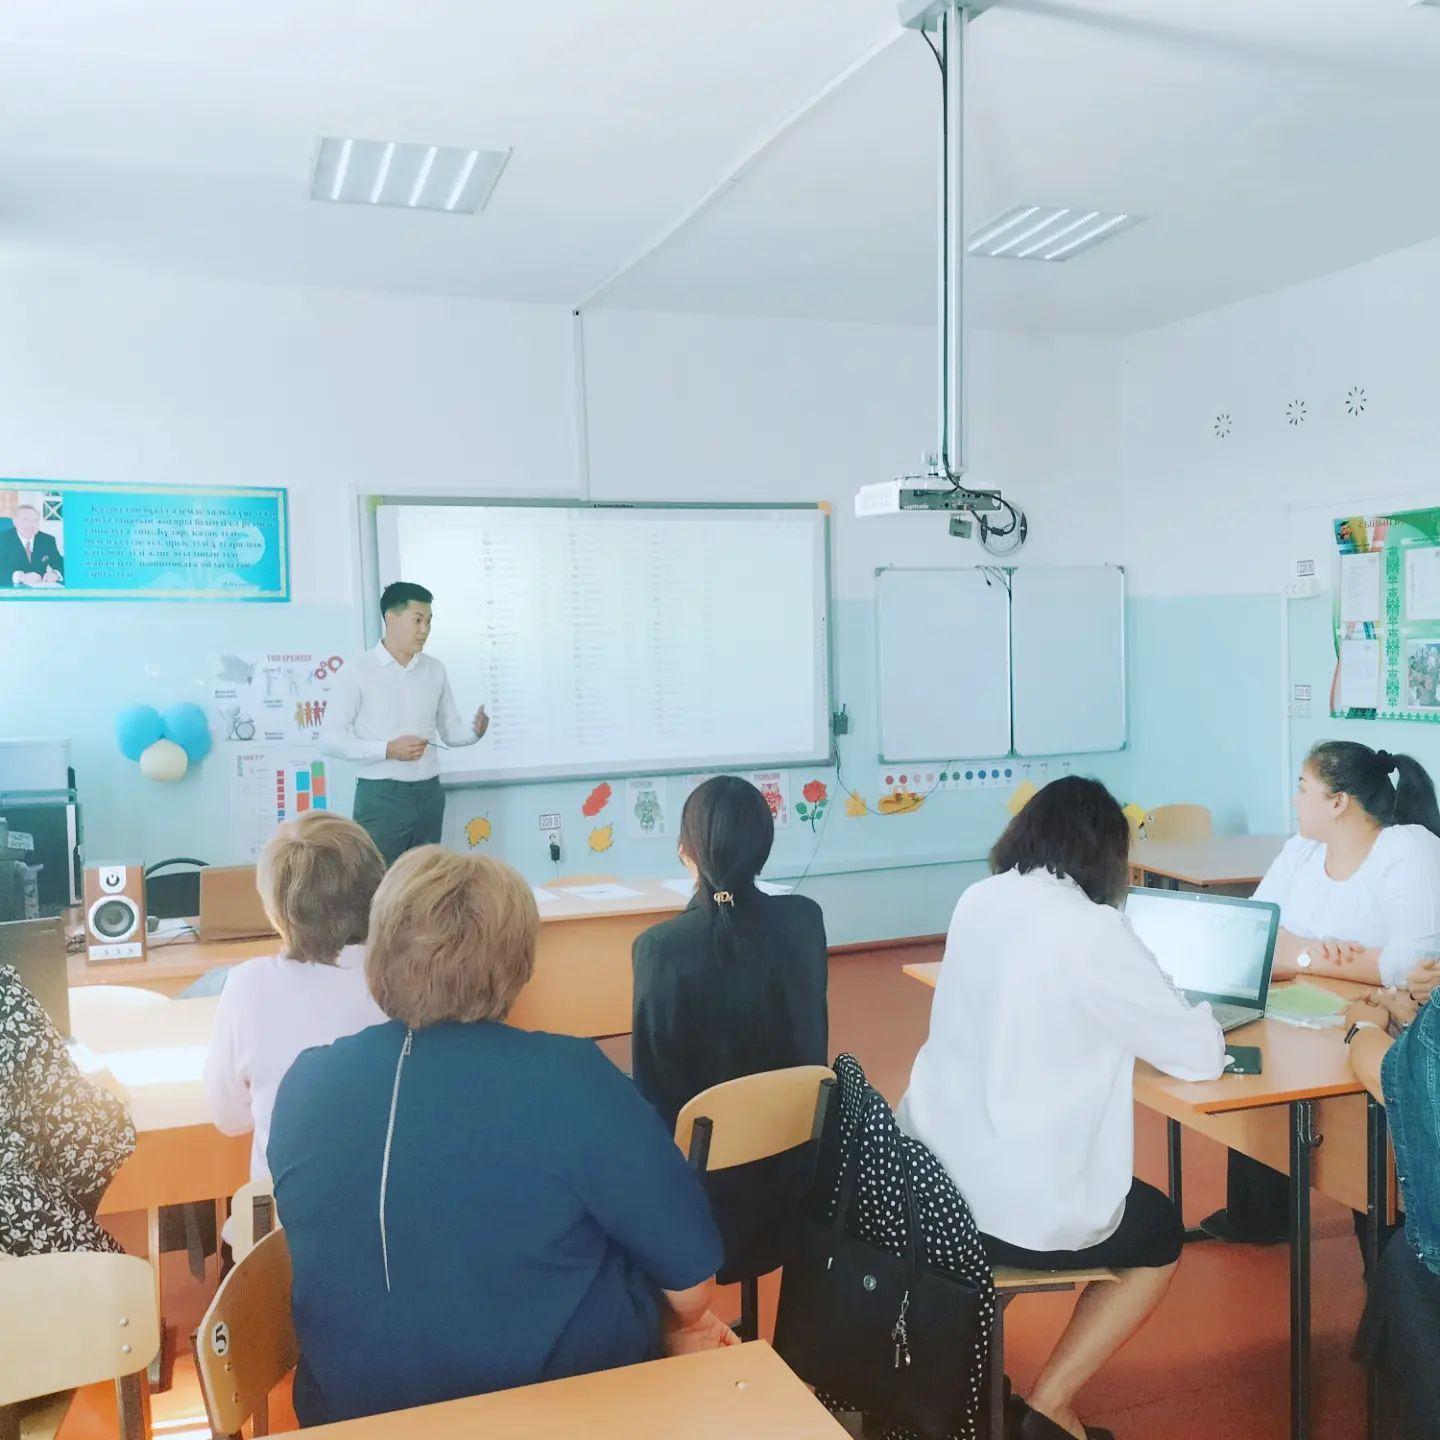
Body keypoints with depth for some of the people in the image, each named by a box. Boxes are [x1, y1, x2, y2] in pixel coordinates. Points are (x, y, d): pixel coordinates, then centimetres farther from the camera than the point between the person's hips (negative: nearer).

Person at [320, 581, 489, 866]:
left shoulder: (435, 670, 9)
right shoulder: (356, 671, -6)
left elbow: (450, 731, 14)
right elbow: (330, 739, -9)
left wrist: (475, 730, -9)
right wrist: (388, 749, -18)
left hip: (428, 794, 5)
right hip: (381, 796, -5)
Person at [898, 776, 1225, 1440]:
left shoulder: (976, 902, 4)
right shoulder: (1092, 929, -17)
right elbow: (1200, 1055, -8)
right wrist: (1186, 1018, 13)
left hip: (924, 1176, 7)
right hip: (1016, 1202, -6)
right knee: (1161, 1235, 23)